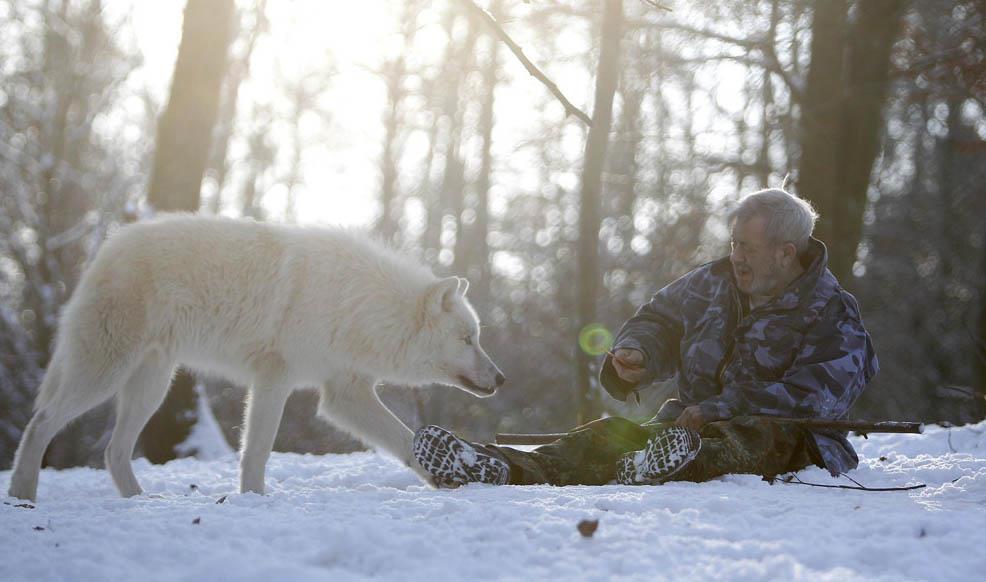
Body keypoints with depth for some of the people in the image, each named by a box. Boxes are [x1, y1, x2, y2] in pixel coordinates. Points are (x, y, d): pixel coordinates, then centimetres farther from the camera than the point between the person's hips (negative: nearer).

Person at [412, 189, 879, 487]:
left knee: (766, 437, -41)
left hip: (778, 438, -5)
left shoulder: (832, 315, -4)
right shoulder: (713, 282, 14)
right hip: (685, 425, 5)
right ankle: (507, 468, -50)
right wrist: (636, 351, 1)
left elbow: (818, 395, -18)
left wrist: (718, 409, -24)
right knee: (610, 433, -22)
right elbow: (659, 318, 27)